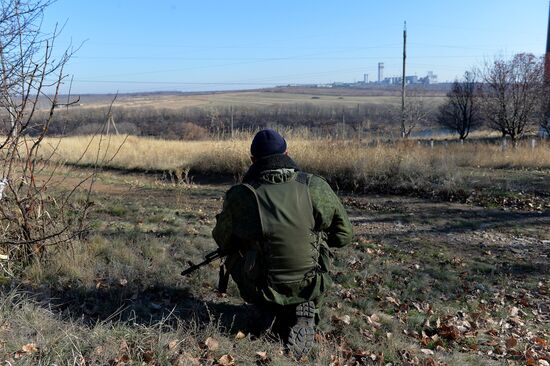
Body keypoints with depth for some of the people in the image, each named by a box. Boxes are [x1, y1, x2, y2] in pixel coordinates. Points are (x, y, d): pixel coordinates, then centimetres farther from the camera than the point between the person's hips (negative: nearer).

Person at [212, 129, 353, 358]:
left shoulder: (239, 195, -10)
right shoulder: (315, 187, -9)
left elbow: (223, 243, 7)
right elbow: (343, 234, 3)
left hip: (260, 292, 0)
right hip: (309, 287, 1)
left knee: (234, 256, 27)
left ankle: (285, 313, 16)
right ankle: (305, 311, 10)